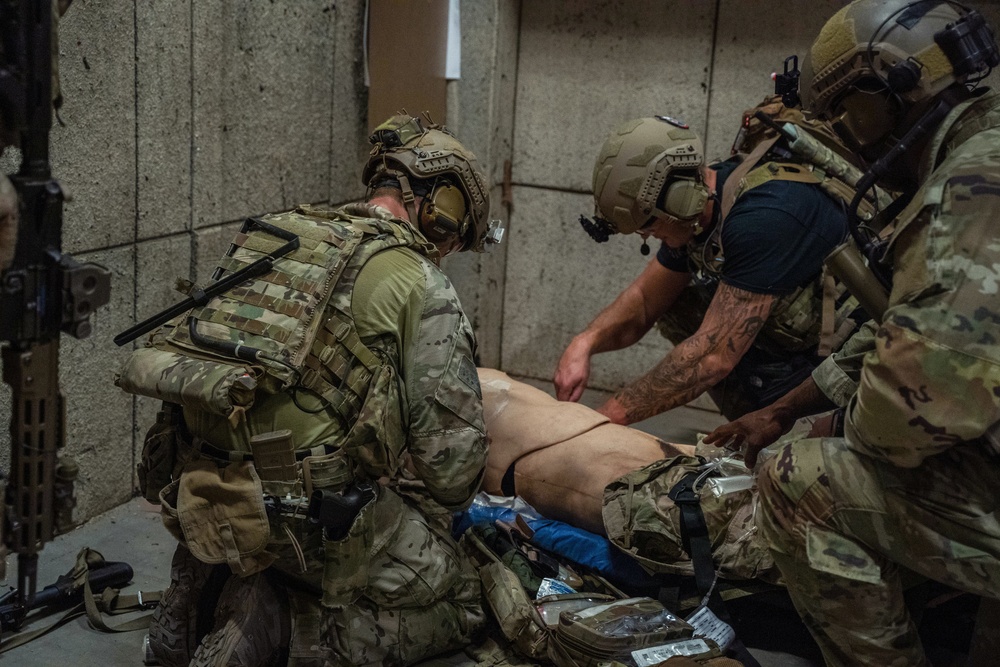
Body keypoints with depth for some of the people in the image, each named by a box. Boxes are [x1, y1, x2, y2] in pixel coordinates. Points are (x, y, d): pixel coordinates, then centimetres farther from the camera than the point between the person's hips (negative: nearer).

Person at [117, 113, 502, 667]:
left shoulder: (263, 239, 13)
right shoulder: (420, 285, -6)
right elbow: (451, 445, -7)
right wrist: (425, 521, 15)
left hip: (204, 497, 7)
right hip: (318, 509, -6)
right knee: (456, 602, 13)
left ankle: (259, 613, 11)